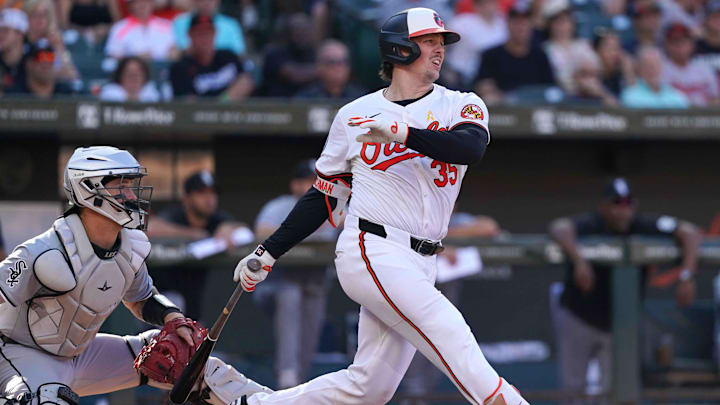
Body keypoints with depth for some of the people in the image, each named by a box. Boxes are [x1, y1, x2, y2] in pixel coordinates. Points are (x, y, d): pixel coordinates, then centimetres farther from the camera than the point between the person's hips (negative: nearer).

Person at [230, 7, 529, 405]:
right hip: (373, 251, -3)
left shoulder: (461, 106, 9)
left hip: (420, 265, 3)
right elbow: (324, 198, 15)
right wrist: (267, 253, 10)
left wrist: (404, 133, -29)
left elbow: (471, 147, -16)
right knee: (453, 340, -22)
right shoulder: (354, 115, 8)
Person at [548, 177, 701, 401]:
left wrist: (686, 275, -30)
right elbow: (560, 227, -41)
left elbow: (689, 232, -16)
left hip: (621, 325, 2)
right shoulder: (590, 224, -23)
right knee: (572, 386, 3)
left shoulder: (644, 226, -15)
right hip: (578, 320, -2)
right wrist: (579, 261, -58)